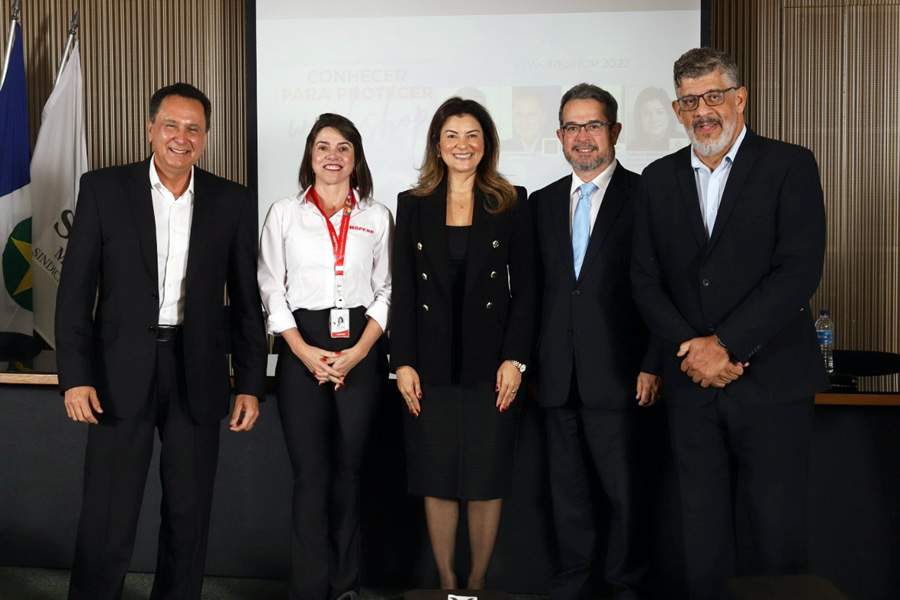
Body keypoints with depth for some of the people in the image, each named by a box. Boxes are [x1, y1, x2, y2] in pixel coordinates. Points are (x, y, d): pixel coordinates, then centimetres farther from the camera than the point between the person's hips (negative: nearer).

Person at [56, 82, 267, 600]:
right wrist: (76, 377, -8)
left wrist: (251, 384, 1)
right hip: (121, 372, -1)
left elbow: (248, 300, 5)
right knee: (107, 520, 4)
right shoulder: (103, 189, 0)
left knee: (189, 516, 11)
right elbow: (76, 290, -1)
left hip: (198, 374, 2)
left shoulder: (234, 202, 3)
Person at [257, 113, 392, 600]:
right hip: (302, 350, -1)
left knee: (348, 470, 7)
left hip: (360, 350, 1)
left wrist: (358, 352, -8)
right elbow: (271, 291, 2)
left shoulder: (377, 217, 8)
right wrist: (304, 352, -9)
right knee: (311, 474, -1)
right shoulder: (284, 214, 6)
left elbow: (385, 291, 5)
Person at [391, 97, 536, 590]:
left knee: (487, 478, 5)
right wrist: (402, 362, -4)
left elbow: (525, 287, 1)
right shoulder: (412, 204, 6)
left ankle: (478, 581, 22)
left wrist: (514, 359, -8)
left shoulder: (511, 204, 4)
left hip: (490, 362, -1)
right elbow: (402, 290, 3)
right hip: (431, 363, 1)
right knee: (436, 478, 7)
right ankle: (446, 582, 21)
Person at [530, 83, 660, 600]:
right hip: (557, 377, 4)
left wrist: (652, 365, -10)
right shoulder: (543, 202, 12)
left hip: (615, 376, -4)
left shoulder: (645, 195, -2)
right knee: (567, 490, 13)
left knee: (623, 491, 5)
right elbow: (535, 287, 12)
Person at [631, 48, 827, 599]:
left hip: (772, 379, -3)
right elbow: (646, 279, 6)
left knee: (775, 530, 5)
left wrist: (726, 344, -16)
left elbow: (800, 270, -12)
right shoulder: (660, 178, 10)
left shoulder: (790, 166, -2)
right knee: (703, 530, 11)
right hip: (692, 383, 4)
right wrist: (690, 347, -8)